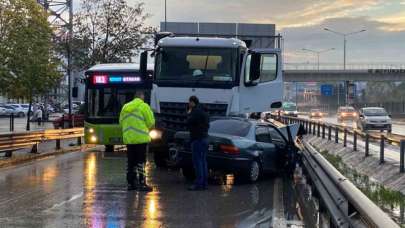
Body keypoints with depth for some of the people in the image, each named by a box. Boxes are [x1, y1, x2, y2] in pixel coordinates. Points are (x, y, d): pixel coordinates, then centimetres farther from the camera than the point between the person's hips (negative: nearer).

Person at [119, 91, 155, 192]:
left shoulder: (125, 107, 10)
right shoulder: (144, 106, -7)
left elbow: (121, 123, 14)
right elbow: (151, 123, -7)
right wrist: (146, 127, 14)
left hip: (128, 138, 5)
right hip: (141, 138, -5)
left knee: (131, 161, 11)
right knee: (141, 161, -2)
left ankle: (131, 183, 15)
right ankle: (142, 184, -3)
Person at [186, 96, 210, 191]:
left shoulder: (196, 111, -13)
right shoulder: (203, 111, 18)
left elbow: (189, 122, -18)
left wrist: (189, 113, -4)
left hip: (197, 139, -10)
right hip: (204, 137, 10)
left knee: (197, 161, -10)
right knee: (203, 161, 11)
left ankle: (199, 184, -12)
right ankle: (204, 183, 13)